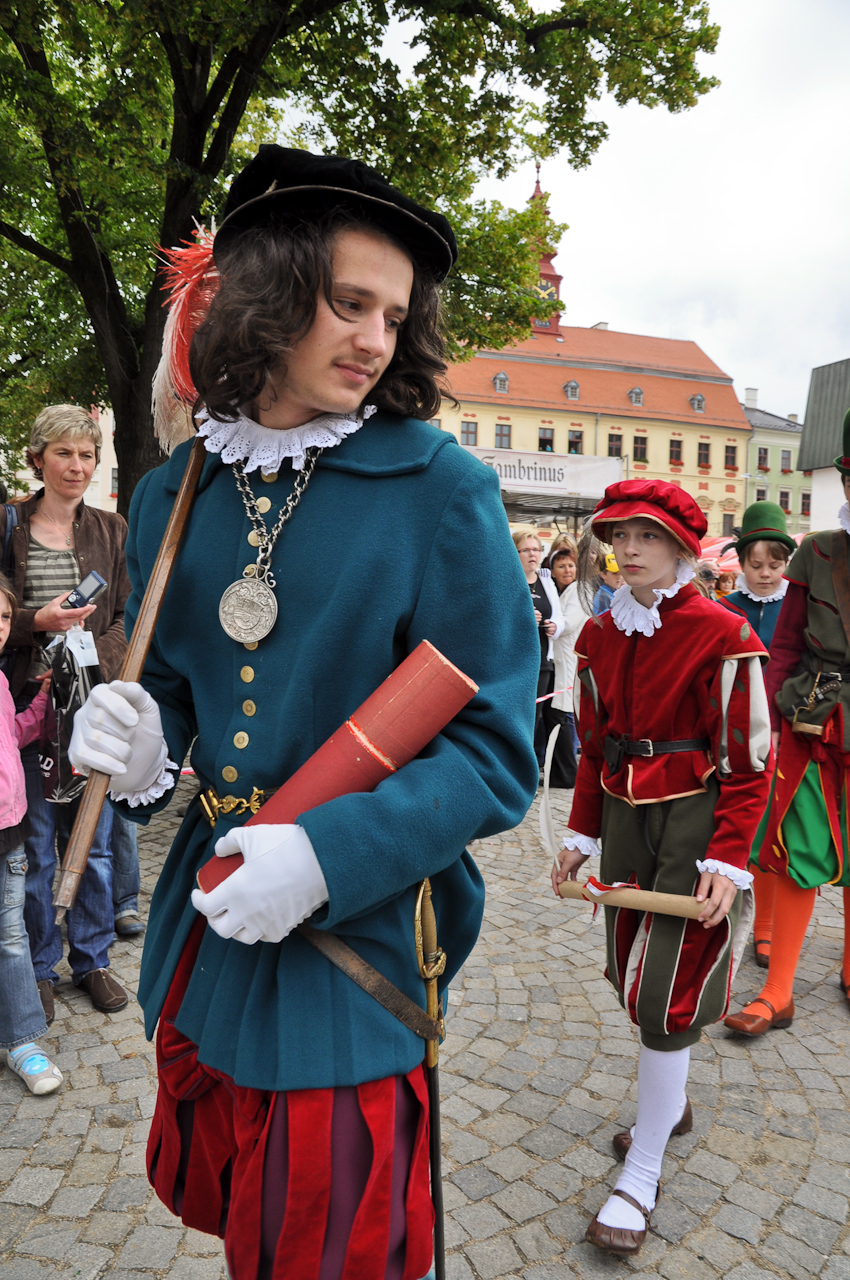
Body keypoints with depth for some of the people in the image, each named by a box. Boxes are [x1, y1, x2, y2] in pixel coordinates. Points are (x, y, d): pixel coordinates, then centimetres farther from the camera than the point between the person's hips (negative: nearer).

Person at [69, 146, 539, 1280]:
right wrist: (142, 745, -10)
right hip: (203, 930, 5)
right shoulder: (174, 495, 2)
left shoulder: (438, 490, -13)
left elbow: (497, 752, -14)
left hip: (359, 932, -4)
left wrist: (328, 852, -25)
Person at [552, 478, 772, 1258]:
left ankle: (642, 1176, 15)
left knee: (668, 991, -1)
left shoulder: (723, 636, -14)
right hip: (626, 815, 6)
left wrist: (728, 860, -16)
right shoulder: (600, 635, 4)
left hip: (693, 823, -6)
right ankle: (673, 1102, 44)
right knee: (636, 977, 17)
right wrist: (582, 834, 12)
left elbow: (747, 760, -12)